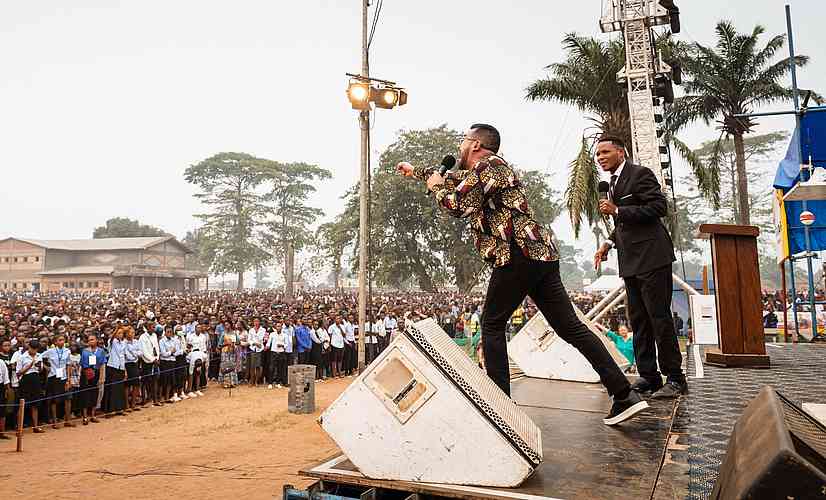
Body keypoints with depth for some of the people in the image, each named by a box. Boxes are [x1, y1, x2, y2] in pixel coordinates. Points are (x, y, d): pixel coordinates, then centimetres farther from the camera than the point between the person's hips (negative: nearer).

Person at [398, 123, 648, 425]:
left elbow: (458, 206, -11)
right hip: (541, 254, 9)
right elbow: (455, 181, 42)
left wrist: (436, 187, 8)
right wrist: (416, 171, 50)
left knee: (492, 325, 4)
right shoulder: (478, 172, 28)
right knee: (570, 327, 4)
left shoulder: (487, 164, -1)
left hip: (518, 255, -9)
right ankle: (625, 395, 1)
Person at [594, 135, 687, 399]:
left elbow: (659, 207, -16)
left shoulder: (640, 174, -6)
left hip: (651, 257, -9)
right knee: (638, 320, 8)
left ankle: (675, 378, 2)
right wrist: (609, 242, 11)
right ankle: (648, 376, 14)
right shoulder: (613, 184, 21)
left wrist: (617, 211, -16)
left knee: (659, 316, -7)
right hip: (630, 261, 9)